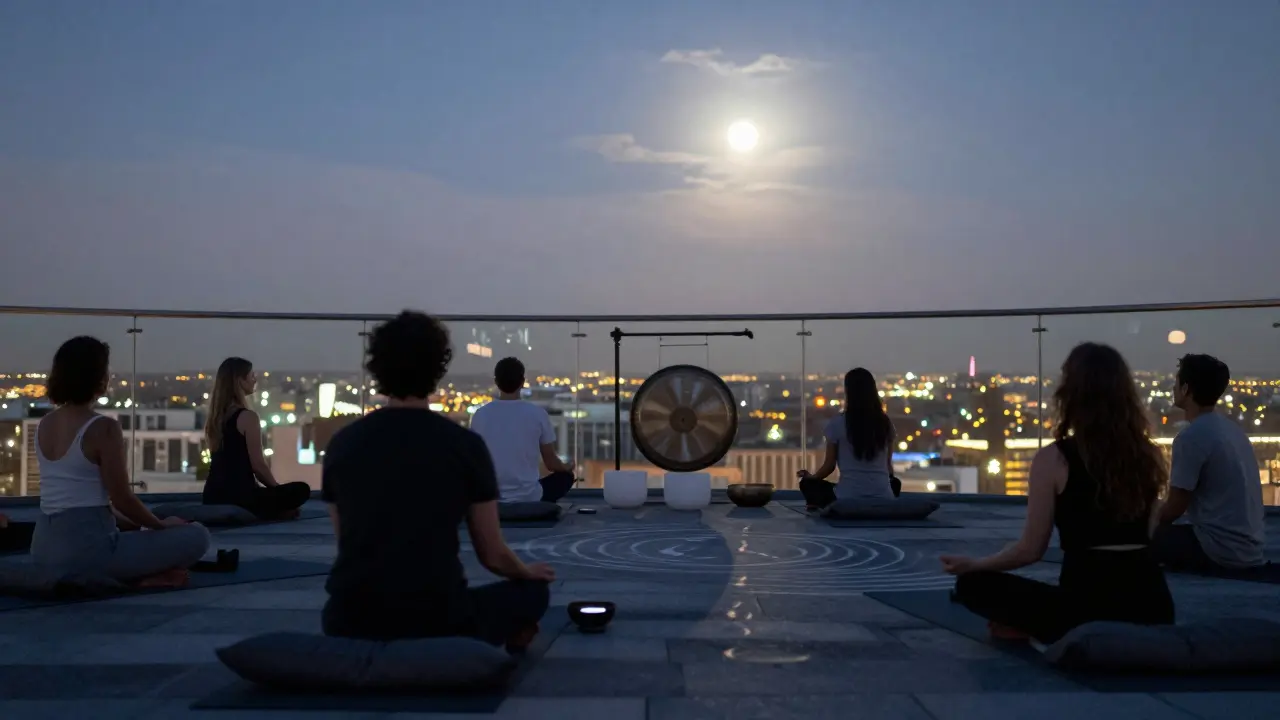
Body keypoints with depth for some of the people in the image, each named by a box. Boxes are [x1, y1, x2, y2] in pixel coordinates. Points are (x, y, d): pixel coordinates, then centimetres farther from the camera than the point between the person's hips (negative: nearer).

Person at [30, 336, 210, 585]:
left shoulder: (43, 425, 8)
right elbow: (122, 500, -12)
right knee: (197, 537, -3)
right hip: (85, 548, -8)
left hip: (45, 549, 8)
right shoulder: (103, 428, -15)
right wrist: (162, 525, 3)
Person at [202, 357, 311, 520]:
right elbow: (258, 464, -11)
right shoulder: (248, 417, -13)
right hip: (239, 495, -8)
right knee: (301, 490, 5)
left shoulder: (214, 417, 13)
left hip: (214, 496, 8)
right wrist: (279, 490, 7)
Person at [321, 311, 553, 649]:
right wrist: (528, 572, 26)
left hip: (353, 625, 5)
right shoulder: (465, 445, -6)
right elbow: (492, 556, 2)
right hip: (436, 621, -4)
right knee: (533, 591, 24)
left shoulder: (342, 443, 3)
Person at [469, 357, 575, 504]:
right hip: (529, 497, -2)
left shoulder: (480, 415, -4)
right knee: (565, 476, 25)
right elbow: (551, 463, 2)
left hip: (491, 498, 2)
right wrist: (566, 467, 25)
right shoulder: (538, 413, -8)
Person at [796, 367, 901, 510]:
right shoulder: (885, 422, 5)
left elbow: (829, 465, 3)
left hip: (848, 498, -4)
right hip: (883, 498, 4)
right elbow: (888, 465, 14)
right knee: (895, 483, 39)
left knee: (808, 484, 22)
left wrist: (811, 476, 24)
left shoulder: (837, 423, -4)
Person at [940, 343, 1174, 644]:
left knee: (973, 584, 11)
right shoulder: (1148, 456, 5)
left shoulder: (1054, 458, -8)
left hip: (1088, 605, -5)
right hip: (1152, 605, 6)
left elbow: (1031, 550, -3)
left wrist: (971, 565, 13)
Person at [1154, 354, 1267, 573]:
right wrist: (1155, 521, 20)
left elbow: (1175, 507, -14)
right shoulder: (1232, 429, 11)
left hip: (1223, 551, -9)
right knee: (1160, 528, 23)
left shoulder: (1191, 436, -17)